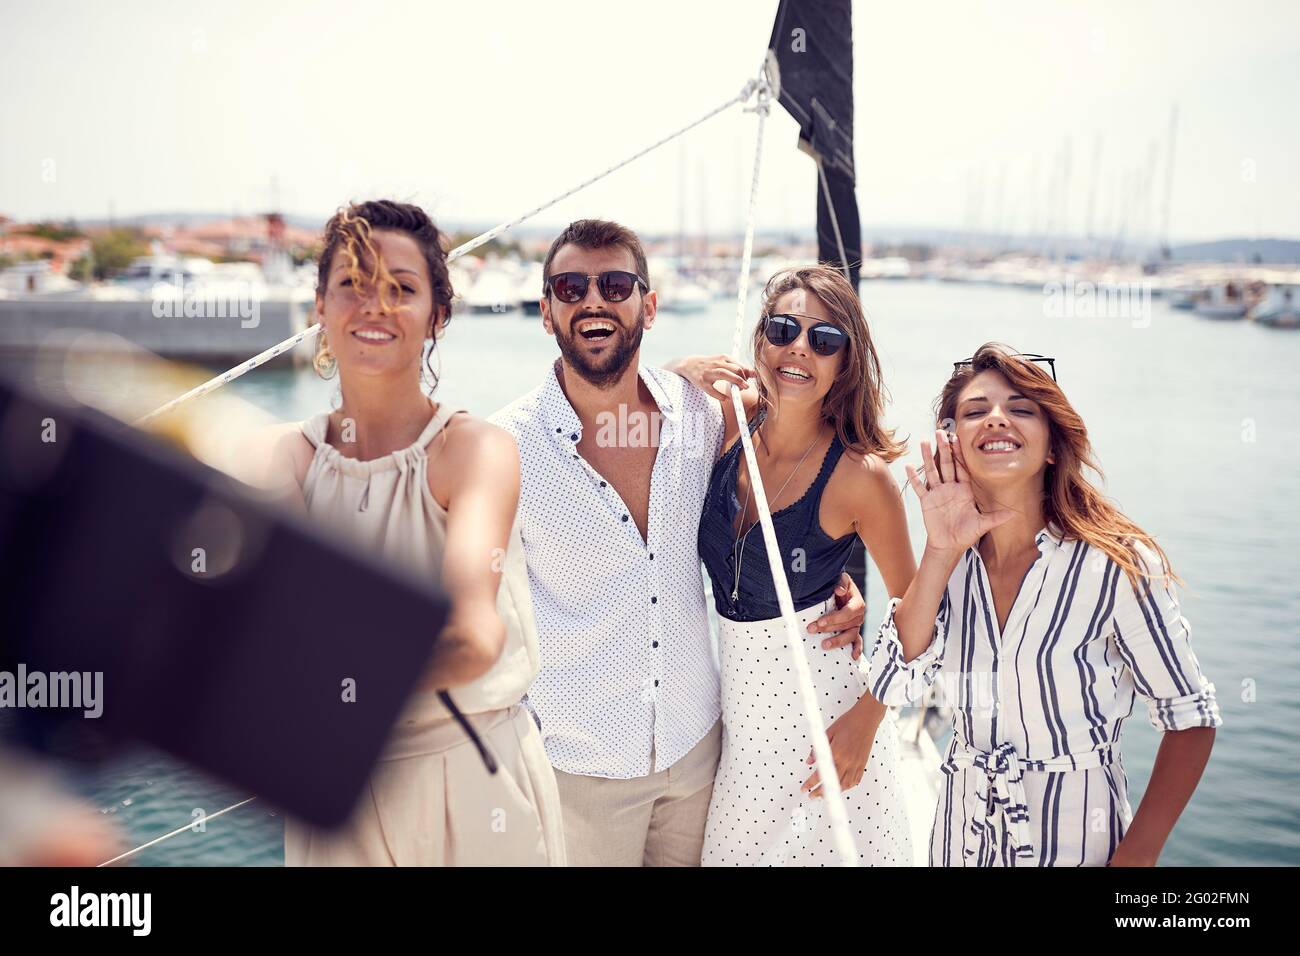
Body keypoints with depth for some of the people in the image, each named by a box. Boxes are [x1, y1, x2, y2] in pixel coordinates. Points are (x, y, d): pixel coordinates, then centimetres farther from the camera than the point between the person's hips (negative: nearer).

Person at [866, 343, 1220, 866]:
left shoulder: (1117, 565, -17)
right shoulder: (948, 563, -5)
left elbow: (1189, 718, -12)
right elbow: (893, 684, -15)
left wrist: (1135, 857, -17)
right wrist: (941, 552, -20)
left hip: (1076, 839, -4)